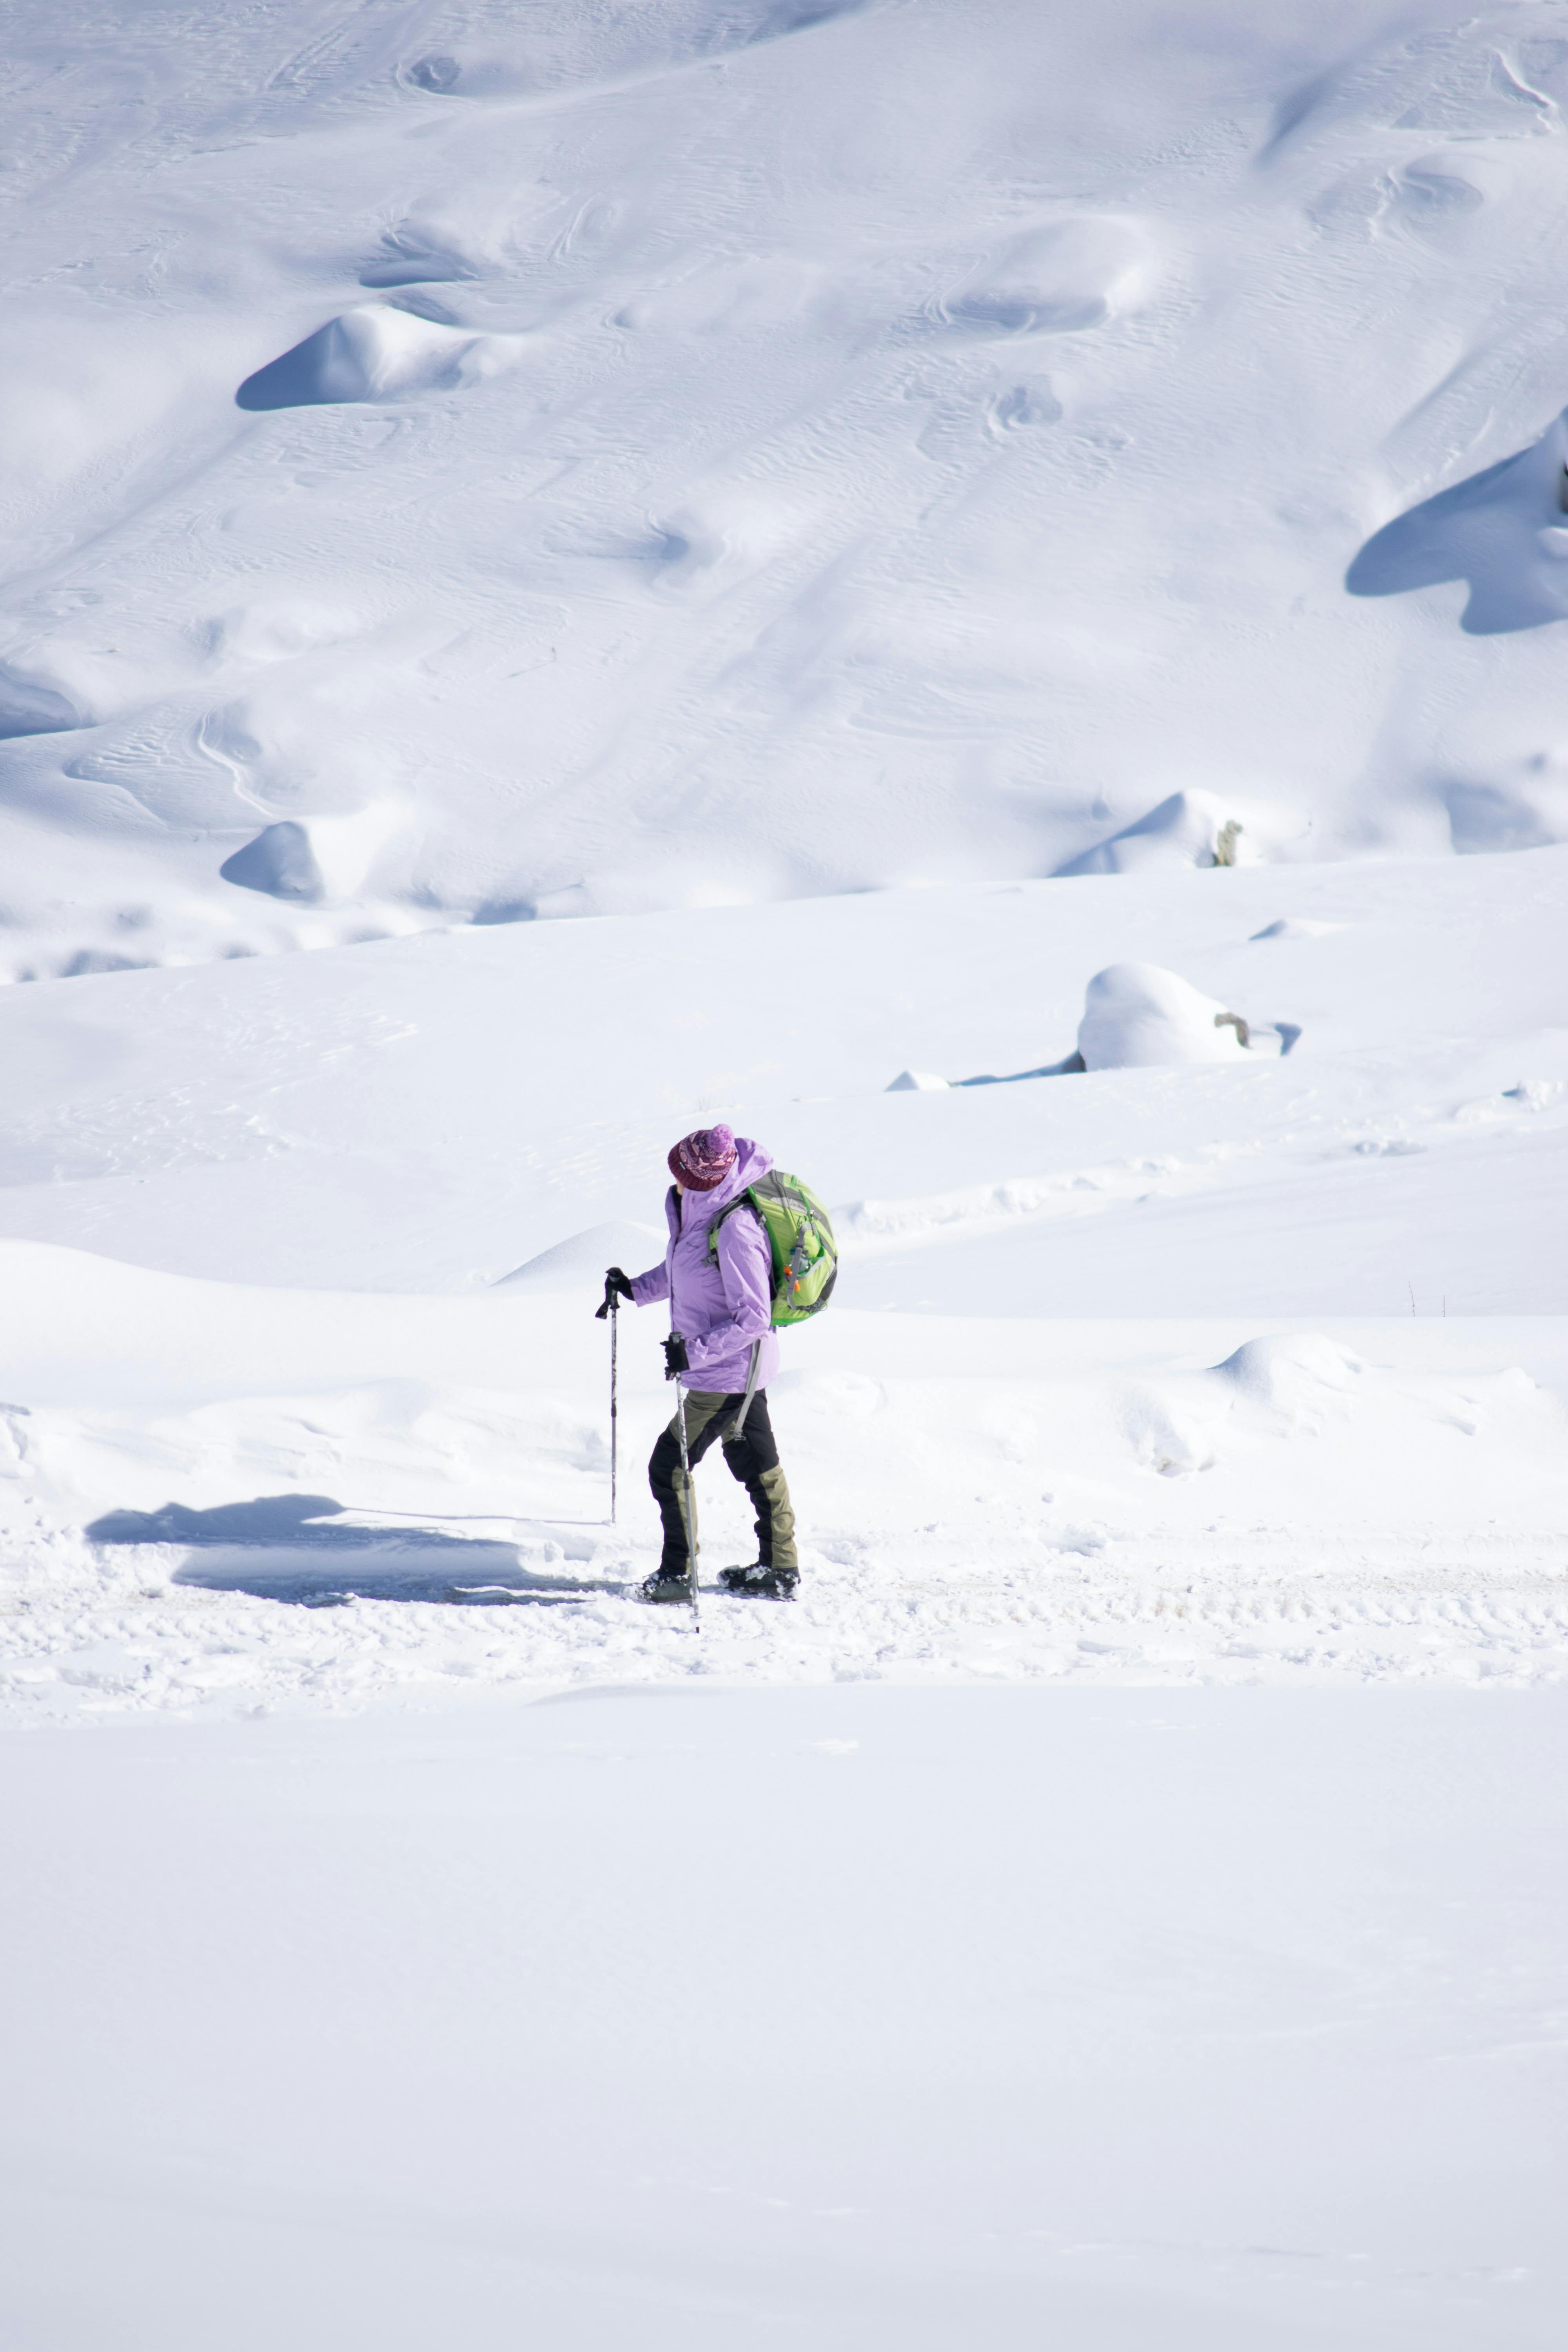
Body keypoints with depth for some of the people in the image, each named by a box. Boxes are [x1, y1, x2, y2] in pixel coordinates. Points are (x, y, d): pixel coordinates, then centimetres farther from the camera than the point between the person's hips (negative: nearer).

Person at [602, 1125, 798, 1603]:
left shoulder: (735, 1231, -29)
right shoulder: (700, 1210, 0)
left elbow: (753, 1318, -27)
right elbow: (685, 1269, 20)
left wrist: (696, 1351, -31)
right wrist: (637, 1289, 11)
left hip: (726, 1372, -10)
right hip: (741, 1368, 10)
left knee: (670, 1466, -1)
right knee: (755, 1462, 18)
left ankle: (676, 1575, 8)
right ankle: (779, 1569, 29)